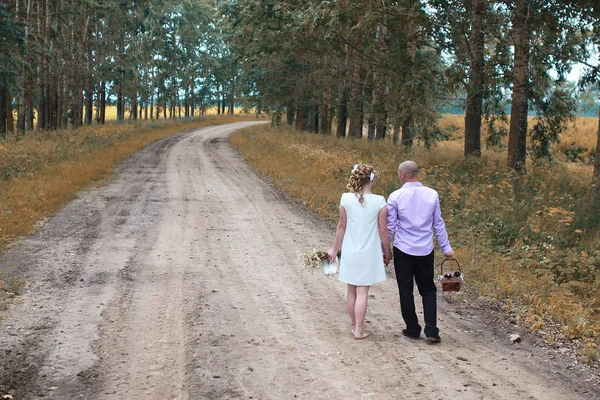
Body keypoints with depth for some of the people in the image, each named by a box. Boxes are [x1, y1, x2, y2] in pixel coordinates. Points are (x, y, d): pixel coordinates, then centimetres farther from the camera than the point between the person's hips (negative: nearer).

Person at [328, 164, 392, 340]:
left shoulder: (346, 199, -7)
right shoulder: (379, 201, -12)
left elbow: (342, 226, 0)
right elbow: (383, 230, -7)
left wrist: (335, 249, 12)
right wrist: (387, 251, 7)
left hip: (350, 252, 2)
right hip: (369, 253, -2)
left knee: (352, 291, 15)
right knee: (362, 292, 2)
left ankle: (355, 326, 27)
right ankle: (359, 330, 5)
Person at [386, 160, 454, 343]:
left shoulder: (396, 197, -11)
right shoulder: (432, 194, -3)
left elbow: (390, 227, -4)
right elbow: (438, 224, 4)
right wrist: (446, 248, 13)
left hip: (403, 250, -2)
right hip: (425, 250, 3)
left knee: (406, 290, 10)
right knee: (428, 289, 14)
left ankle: (412, 330, 18)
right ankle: (431, 331, 7)